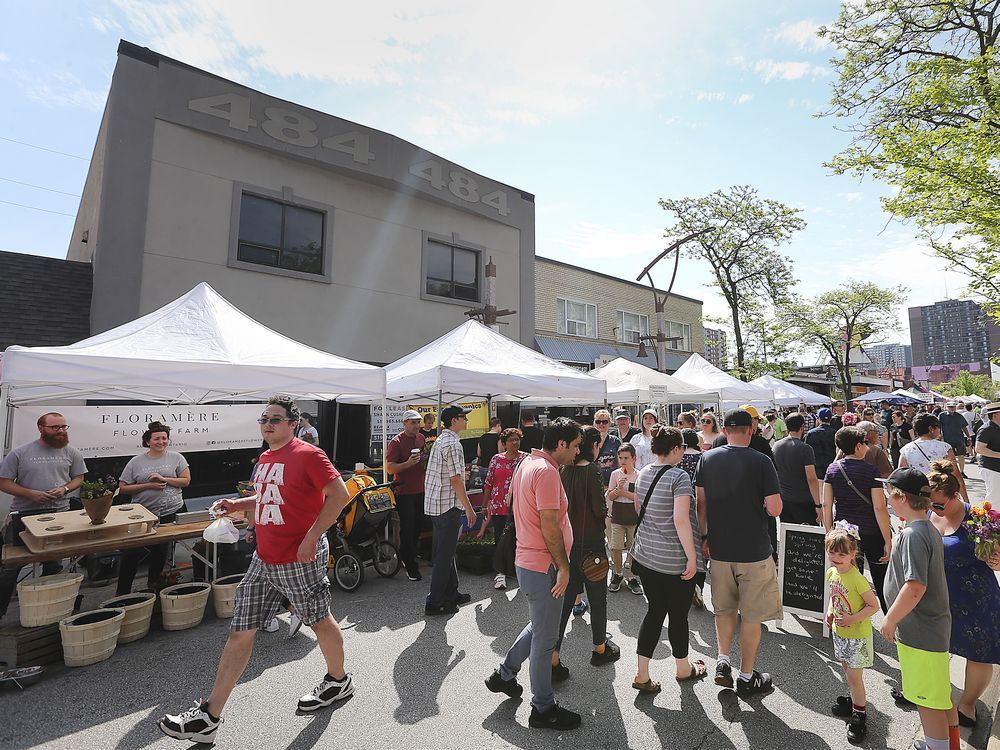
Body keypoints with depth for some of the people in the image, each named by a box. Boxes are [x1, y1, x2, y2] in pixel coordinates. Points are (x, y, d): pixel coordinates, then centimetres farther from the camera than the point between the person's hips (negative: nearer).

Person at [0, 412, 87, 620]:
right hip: (24, 515, -2)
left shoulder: (72, 453, 2)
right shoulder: (19, 453, -4)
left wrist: (64, 489, -11)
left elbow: (78, 478, 10)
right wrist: (31, 494, -16)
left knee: (54, 564, 11)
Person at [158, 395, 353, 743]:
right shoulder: (264, 459, 9)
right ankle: (208, 717, 23)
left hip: (300, 560, -7)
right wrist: (237, 504, 9)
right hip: (263, 561, 8)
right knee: (240, 632, 10)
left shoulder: (307, 455, -18)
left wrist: (311, 537, -24)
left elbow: (339, 494, -22)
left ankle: (339, 681, 38)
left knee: (320, 622, 13)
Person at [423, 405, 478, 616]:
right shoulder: (452, 444, -17)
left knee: (445, 551, 18)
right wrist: (469, 508, -15)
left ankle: (451, 594, 30)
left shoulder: (439, 441, 13)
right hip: (448, 505, -10)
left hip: (434, 503, 10)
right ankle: (434, 602, 8)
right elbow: (455, 480, -20)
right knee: (445, 555, -1)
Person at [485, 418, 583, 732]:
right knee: (545, 638, 7)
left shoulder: (528, 464, 8)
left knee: (539, 627, 26)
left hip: (528, 561, 10)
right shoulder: (547, 472, -23)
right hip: (543, 565, -10)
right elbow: (550, 524, -25)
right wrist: (563, 566, -16)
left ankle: (504, 674, 37)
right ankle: (543, 708, 25)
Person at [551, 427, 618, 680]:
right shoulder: (592, 471, -17)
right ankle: (600, 648, 36)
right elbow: (600, 510, -18)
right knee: (597, 597, 17)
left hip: (566, 542, 5)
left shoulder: (564, 470, 0)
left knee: (564, 599, 11)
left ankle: (553, 659, 11)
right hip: (590, 543, -5)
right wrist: (605, 510, 3)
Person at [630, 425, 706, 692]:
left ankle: (642, 674, 18)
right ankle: (684, 669, 37)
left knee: (655, 611, 16)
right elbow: (681, 519, -25)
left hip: (645, 555, 6)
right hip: (675, 560, -6)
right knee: (678, 614, 14)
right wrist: (692, 557, -18)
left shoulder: (643, 474, 4)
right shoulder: (679, 476, -17)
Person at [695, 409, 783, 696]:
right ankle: (747, 677, 24)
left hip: (719, 549, 3)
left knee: (724, 608, 23)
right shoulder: (761, 462, -13)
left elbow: (700, 503, 1)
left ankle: (722, 661, 15)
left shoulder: (707, 459, -3)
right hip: (754, 551, -3)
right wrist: (760, 505, 7)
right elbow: (775, 509, -14)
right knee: (751, 615, 13)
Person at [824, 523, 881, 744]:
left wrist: (853, 618, -26)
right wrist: (830, 611, -2)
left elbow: (874, 606, -19)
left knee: (854, 676, 3)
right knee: (847, 671, 22)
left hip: (857, 635, -6)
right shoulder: (831, 573, -4)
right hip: (839, 632, 7)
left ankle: (860, 715, 20)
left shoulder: (857, 579, -26)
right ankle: (855, 700, 41)